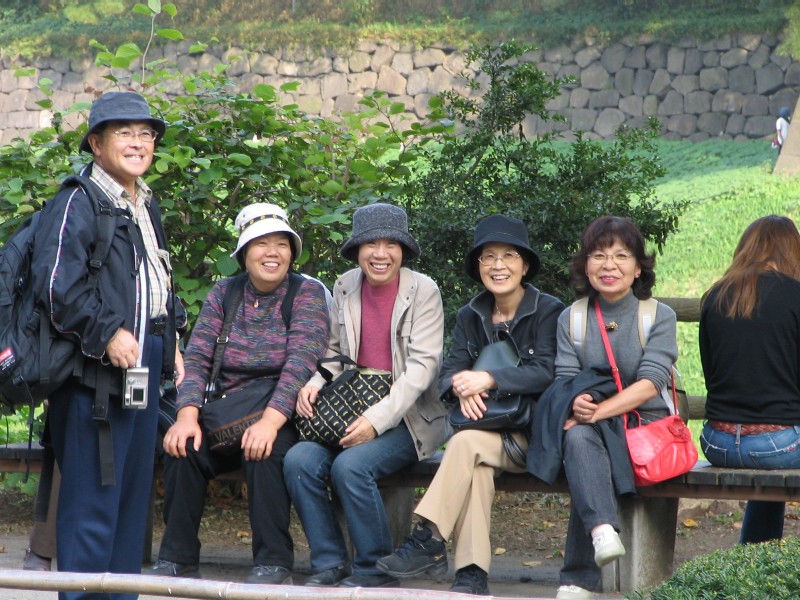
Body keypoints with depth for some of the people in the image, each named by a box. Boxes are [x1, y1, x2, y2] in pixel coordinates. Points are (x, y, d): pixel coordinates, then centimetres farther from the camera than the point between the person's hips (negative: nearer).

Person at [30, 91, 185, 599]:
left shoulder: (147, 207, 20)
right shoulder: (79, 204, -8)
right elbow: (56, 283, -17)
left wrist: (171, 345, 22)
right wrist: (107, 334, -19)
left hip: (145, 367, 9)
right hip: (96, 368, -9)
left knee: (135, 486, 12)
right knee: (94, 492, -9)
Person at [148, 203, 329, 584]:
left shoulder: (307, 293, -2)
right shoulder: (223, 293, 10)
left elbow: (300, 363, -16)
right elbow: (197, 358, 1)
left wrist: (269, 422, -30)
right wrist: (187, 416, -17)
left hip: (282, 418, -3)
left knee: (264, 452, -34)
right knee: (184, 448, -24)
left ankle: (273, 563, -24)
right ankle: (177, 559, -14)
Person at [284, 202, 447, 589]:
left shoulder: (422, 291, -6)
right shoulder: (345, 287, 10)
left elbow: (423, 365, -13)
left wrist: (378, 419, -22)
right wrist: (316, 383, -4)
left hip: (408, 417, -5)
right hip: (350, 415, 5)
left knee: (351, 465, -30)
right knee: (299, 460, -21)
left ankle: (375, 568, -10)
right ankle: (330, 563, -7)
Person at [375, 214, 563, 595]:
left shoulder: (548, 312, -2)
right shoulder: (471, 316, 14)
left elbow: (545, 372, -15)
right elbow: (450, 371, 3)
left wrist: (489, 380, -27)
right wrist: (462, 389, -21)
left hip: (532, 434, -4)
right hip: (485, 424, 4)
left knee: (467, 443, -33)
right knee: (475, 460, -32)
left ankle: (428, 539, -33)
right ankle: (472, 575, -38)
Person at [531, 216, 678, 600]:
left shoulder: (660, 317, 2)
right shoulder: (571, 319, 11)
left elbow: (649, 384, -12)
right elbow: (566, 380, 1)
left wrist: (598, 411, -25)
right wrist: (577, 403, -25)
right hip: (591, 427, 3)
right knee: (578, 437, -33)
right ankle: (602, 529, -53)